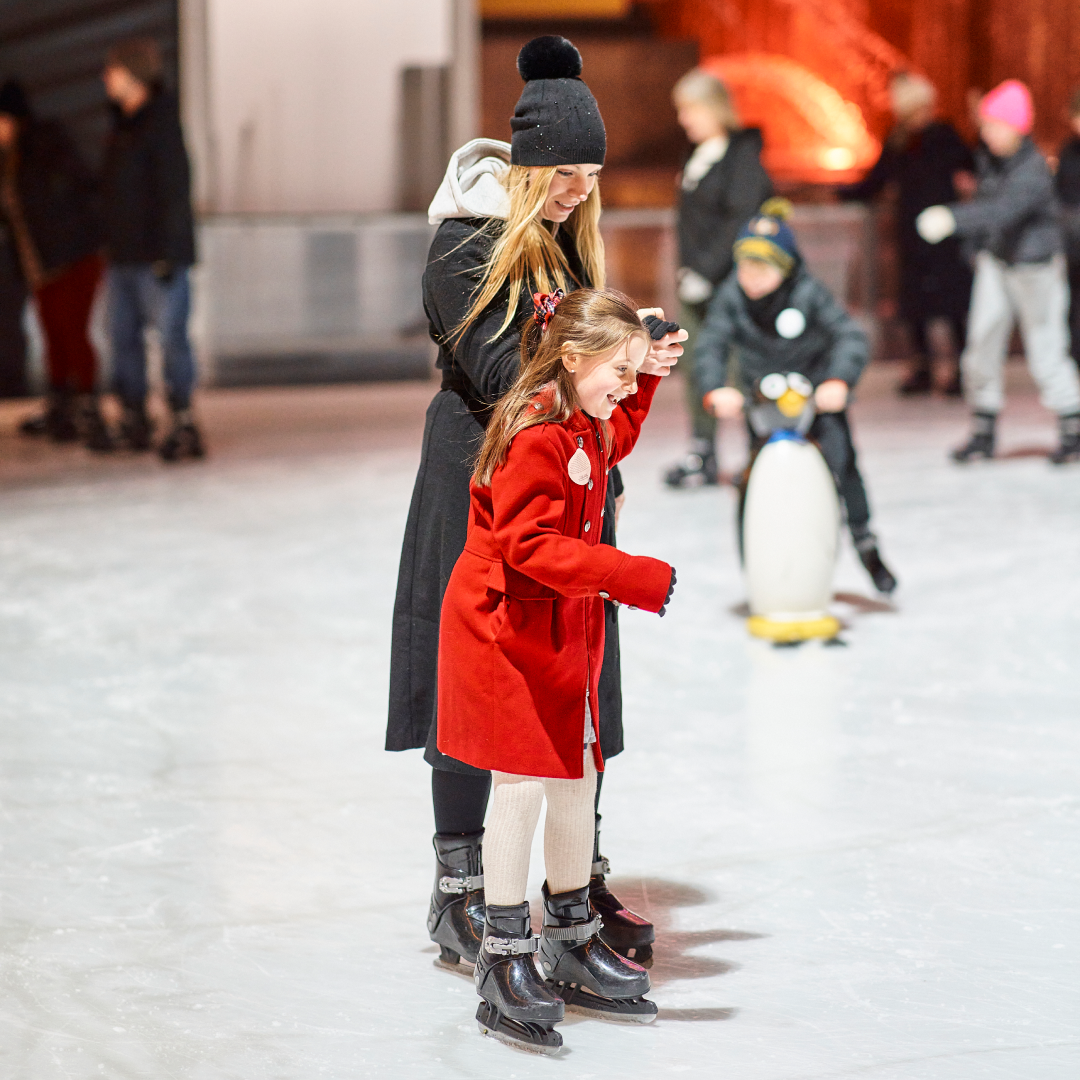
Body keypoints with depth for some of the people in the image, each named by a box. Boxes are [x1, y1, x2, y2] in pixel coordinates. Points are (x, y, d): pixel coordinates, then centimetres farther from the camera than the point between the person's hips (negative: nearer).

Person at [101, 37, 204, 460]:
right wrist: (112, 245, 17)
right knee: (123, 335, 9)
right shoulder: (123, 126, 15)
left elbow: (175, 189, -16)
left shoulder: (162, 124, -11)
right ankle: (133, 421, 16)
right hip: (124, 255, 9)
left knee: (171, 335, -8)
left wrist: (167, 253, -19)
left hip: (158, 255, -9)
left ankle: (184, 423, -6)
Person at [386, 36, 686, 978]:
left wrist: (606, 482, 10)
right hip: (481, 485, -6)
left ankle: (582, 884, 14)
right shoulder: (468, 243, -10)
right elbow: (499, 373, -17)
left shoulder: (569, 236, 11)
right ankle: (459, 893, 8)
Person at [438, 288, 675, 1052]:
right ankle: (504, 963, 1)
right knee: (522, 784, -8)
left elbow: (617, 442, 33)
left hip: (565, 630, 10)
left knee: (577, 780, 13)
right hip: (504, 626, -10)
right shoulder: (536, 437, -22)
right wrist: (633, 578, -31)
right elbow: (531, 546, -29)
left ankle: (572, 943, 25)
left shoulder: (587, 428, 8)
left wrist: (644, 376, 18)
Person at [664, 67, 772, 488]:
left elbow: (741, 221, -18)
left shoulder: (743, 154, -11)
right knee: (696, 368, 7)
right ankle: (702, 456, 13)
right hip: (696, 282, 8)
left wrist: (708, 270, -20)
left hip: (731, 280, -8)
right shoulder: (699, 157, 14)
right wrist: (688, 268, 11)